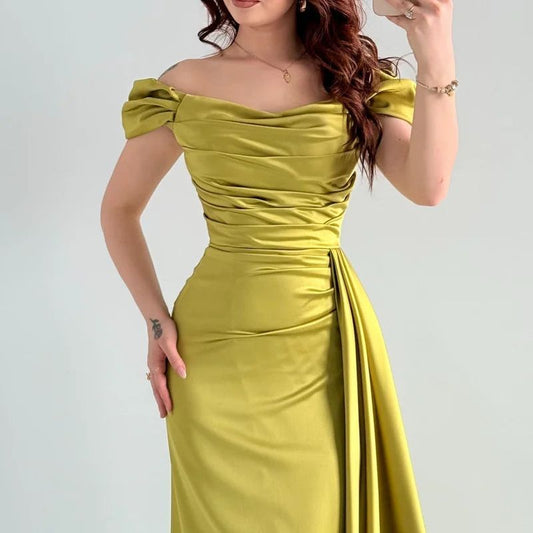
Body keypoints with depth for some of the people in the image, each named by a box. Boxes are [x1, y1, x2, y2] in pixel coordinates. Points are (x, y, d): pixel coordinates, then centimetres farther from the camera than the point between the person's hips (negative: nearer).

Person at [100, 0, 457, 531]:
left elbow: (427, 186, -12)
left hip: (324, 342, 1)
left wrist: (435, 57, -19)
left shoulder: (356, 80, 4)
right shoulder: (186, 86, 2)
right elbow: (118, 209, 10)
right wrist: (155, 318, 0)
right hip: (216, 344, 0)